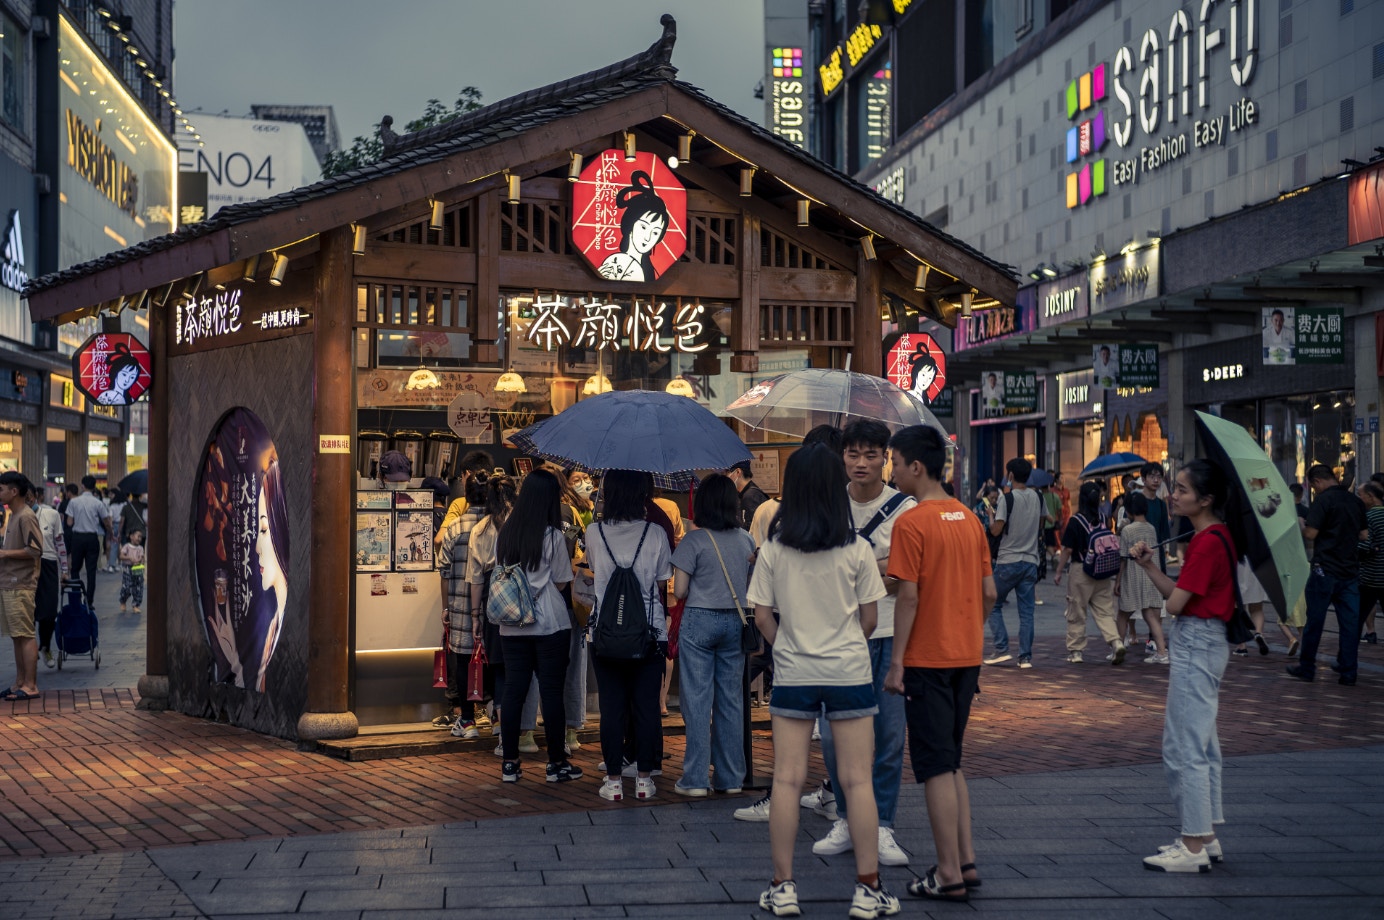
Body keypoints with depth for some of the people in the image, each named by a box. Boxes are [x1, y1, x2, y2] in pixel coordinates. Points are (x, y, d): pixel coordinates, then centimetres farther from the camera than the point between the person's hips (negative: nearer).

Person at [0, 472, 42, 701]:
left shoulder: (26, 517, -13)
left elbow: (35, 550, -19)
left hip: (21, 586, -10)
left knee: (25, 636, -8)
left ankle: (30, 686, -6)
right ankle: (20, 683, 17)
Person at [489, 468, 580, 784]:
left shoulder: (504, 535, 3)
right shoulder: (553, 536, -9)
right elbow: (562, 580, -3)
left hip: (511, 625, 4)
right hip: (550, 624, -4)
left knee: (513, 691, 7)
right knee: (551, 692, 2)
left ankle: (509, 764, 10)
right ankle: (556, 763, 8)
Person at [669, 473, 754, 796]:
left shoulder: (694, 541, -10)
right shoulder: (746, 540, 4)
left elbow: (679, 590, -9)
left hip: (700, 621, -4)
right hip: (735, 622, 4)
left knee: (697, 698, 0)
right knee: (731, 698, 9)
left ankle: (695, 778, 1)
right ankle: (730, 777, 13)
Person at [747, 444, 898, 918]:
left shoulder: (773, 550, -4)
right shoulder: (857, 549, -6)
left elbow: (762, 616, 0)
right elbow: (869, 618, 1)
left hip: (792, 674, 1)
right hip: (849, 672, -1)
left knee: (786, 780, 5)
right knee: (856, 781, 3)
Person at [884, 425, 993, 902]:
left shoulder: (911, 523, -13)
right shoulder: (968, 519, 9)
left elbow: (908, 596, -16)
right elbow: (988, 592, 10)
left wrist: (896, 661, -12)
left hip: (927, 660, -7)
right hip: (966, 657, 7)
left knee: (936, 766, -1)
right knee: (951, 763, 17)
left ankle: (949, 875, 1)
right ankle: (966, 862, 17)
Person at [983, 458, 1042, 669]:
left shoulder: (1007, 499, -12)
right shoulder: (1038, 498, 6)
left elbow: (996, 530, -14)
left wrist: (991, 521, 4)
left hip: (1008, 562, -5)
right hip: (1030, 561, 5)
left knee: (994, 605, 9)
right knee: (1026, 611, 5)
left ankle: (1002, 649, 1)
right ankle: (1026, 657, 2)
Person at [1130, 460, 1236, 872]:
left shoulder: (1208, 542, -19)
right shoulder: (1213, 537, 12)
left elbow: (1175, 603, -20)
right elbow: (1176, 595, 11)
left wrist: (1173, 592, 1)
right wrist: (1150, 566, 0)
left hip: (1196, 644, -11)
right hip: (1201, 644, 11)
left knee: (1184, 747, -6)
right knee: (1200, 744, 16)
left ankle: (1194, 847, -2)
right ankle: (1205, 837, 24)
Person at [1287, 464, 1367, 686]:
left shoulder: (1323, 500, -12)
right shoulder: (1356, 501, 8)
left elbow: (1311, 533, -16)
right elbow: (1364, 535, 14)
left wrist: (1302, 524, 4)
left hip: (1325, 570, -5)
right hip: (1350, 570, 5)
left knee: (1314, 621, 5)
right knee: (1350, 622, 7)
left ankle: (1306, 668, 12)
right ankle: (1348, 672, 9)